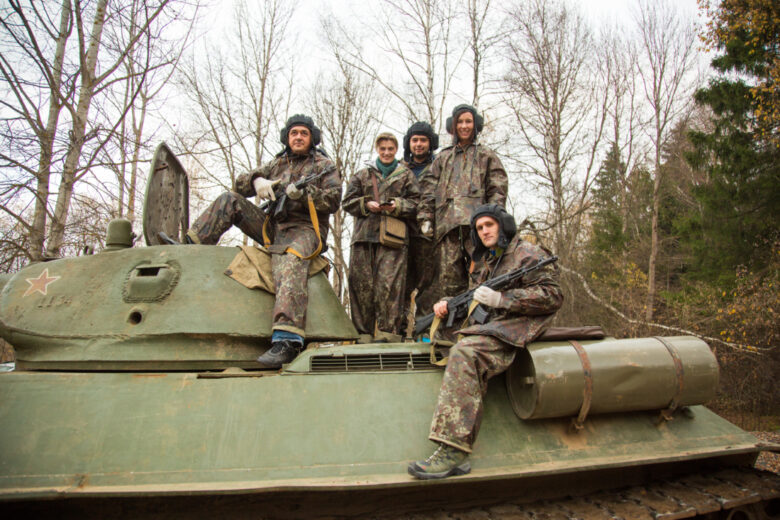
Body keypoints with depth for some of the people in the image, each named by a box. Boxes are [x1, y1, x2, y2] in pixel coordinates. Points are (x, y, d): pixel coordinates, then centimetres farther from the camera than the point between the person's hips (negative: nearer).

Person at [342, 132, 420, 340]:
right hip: (364, 234, 2)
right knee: (361, 283, -2)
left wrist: (398, 206, -10)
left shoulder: (406, 175, 19)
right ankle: (363, 332, 6)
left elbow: (416, 204, 9)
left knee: (389, 283, -13)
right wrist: (366, 204, -4)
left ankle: (388, 332, -10)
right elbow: (348, 201, 14)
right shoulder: (362, 175, 23)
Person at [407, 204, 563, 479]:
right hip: (489, 327, 10)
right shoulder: (487, 261, 26)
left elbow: (552, 296, -11)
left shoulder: (527, 254, 0)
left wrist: (501, 298, -17)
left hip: (513, 329, -10)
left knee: (464, 353, -31)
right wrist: (447, 304, 9)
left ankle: (453, 451, -37)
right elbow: (474, 299, 30)